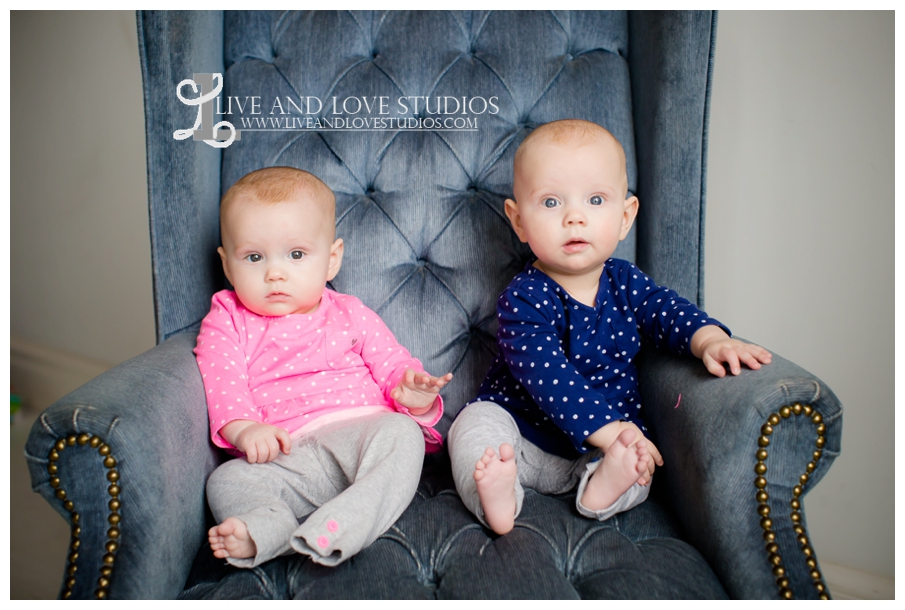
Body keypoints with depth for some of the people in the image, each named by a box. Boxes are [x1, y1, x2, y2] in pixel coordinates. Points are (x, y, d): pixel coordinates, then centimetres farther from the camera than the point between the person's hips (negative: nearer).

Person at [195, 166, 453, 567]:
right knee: (226, 481, -23)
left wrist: (412, 394, -13)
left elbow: (392, 365, 13)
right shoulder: (226, 323, 15)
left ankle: (330, 531, -45)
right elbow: (222, 382, 0)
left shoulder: (349, 315, 16)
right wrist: (243, 427, -22)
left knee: (401, 432, -30)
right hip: (282, 455, 1)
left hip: (361, 432, 0)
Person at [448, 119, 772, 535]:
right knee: (475, 423, -26)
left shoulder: (625, 282, -3)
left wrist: (710, 340, -28)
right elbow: (548, 374, -32)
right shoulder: (524, 298, -23)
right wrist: (607, 429, -40)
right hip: (522, 434, -4)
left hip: (595, 451, 4)